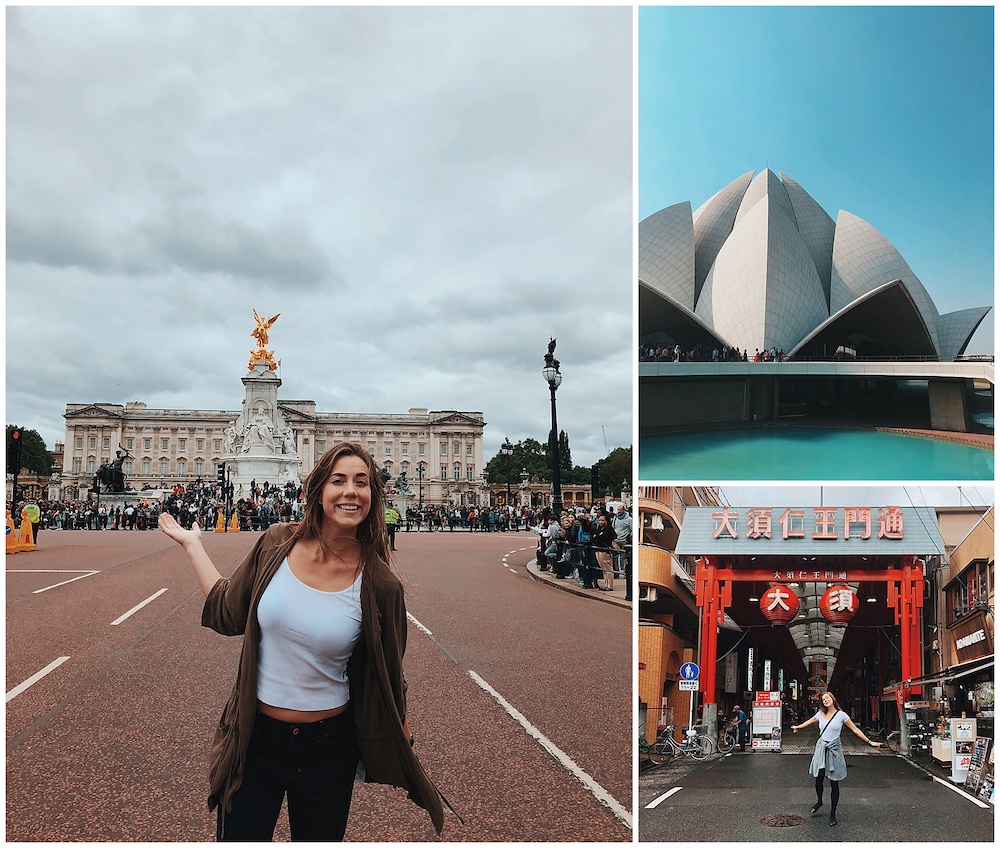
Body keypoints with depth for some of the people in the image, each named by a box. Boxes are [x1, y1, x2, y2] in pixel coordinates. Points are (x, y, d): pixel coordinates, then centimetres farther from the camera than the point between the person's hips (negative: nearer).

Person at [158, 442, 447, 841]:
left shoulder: (379, 586, -13)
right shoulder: (277, 543, -8)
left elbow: (388, 683, -1)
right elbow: (228, 614, 6)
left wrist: (407, 766, 5)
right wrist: (192, 543, 11)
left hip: (329, 745, -1)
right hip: (256, 737, 1)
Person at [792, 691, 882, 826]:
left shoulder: (841, 715, -3)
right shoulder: (820, 714, 7)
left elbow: (855, 730, 2)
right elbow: (810, 721, 27)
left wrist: (870, 742, -1)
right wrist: (798, 727, 42)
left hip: (834, 749, -3)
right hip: (821, 748, 3)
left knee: (834, 783, 0)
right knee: (819, 778, 2)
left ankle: (833, 814, 8)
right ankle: (819, 801, 31)